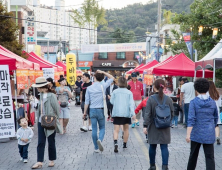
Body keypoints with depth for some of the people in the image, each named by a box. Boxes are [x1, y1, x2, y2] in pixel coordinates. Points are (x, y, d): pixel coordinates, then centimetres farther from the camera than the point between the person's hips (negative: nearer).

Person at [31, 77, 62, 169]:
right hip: (41, 122, 6)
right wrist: (38, 118, 5)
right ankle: (39, 162, 4)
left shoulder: (51, 96, -16)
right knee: (40, 142, 2)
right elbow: (40, 108, 11)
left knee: (51, 142, 8)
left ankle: (52, 160, 22)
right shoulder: (41, 95, 5)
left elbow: (57, 109, -12)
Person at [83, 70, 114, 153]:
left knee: (94, 129, 6)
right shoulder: (103, 86, -5)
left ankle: (96, 148, 10)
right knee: (102, 128, 11)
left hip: (92, 110, 1)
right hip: (100, 110, -1)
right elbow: (112, 78, 9)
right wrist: (103, 72, 5)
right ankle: (100, 140, -19)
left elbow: (87, 102, 0)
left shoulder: (89, 88, -1)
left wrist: (85, 112, 8)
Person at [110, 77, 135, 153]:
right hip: (126, 113, 1)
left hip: (117, 113, -1)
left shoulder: (115, 92, -1)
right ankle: (124, 144, 26)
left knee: (116, 129, -5)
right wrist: (133, 113, -13)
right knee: (126, 129, 18)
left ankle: (115, 143, -28)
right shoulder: (129, 92, -1)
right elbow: (131, 103, -8)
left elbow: (112, 101, 4)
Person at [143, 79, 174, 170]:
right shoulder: (168, 99, -2)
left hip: (153, 128, -1)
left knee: (152, 146, 12)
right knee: (164, 147, 2)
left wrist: (145, 126, -14)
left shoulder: (151, 99, -10)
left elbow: (147, 113, -14)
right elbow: (172, 113, 5)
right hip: (165, 128, 1)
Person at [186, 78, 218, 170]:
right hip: (209, 135, 1)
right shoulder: (212, 102, 1)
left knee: (193, 155, 18)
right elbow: (215, 118, 11)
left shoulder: (194, 102, -8)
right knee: (210, 157, -1)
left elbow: (191, 119, -16)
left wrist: (188, 134, -19)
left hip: (197, 134, -1)